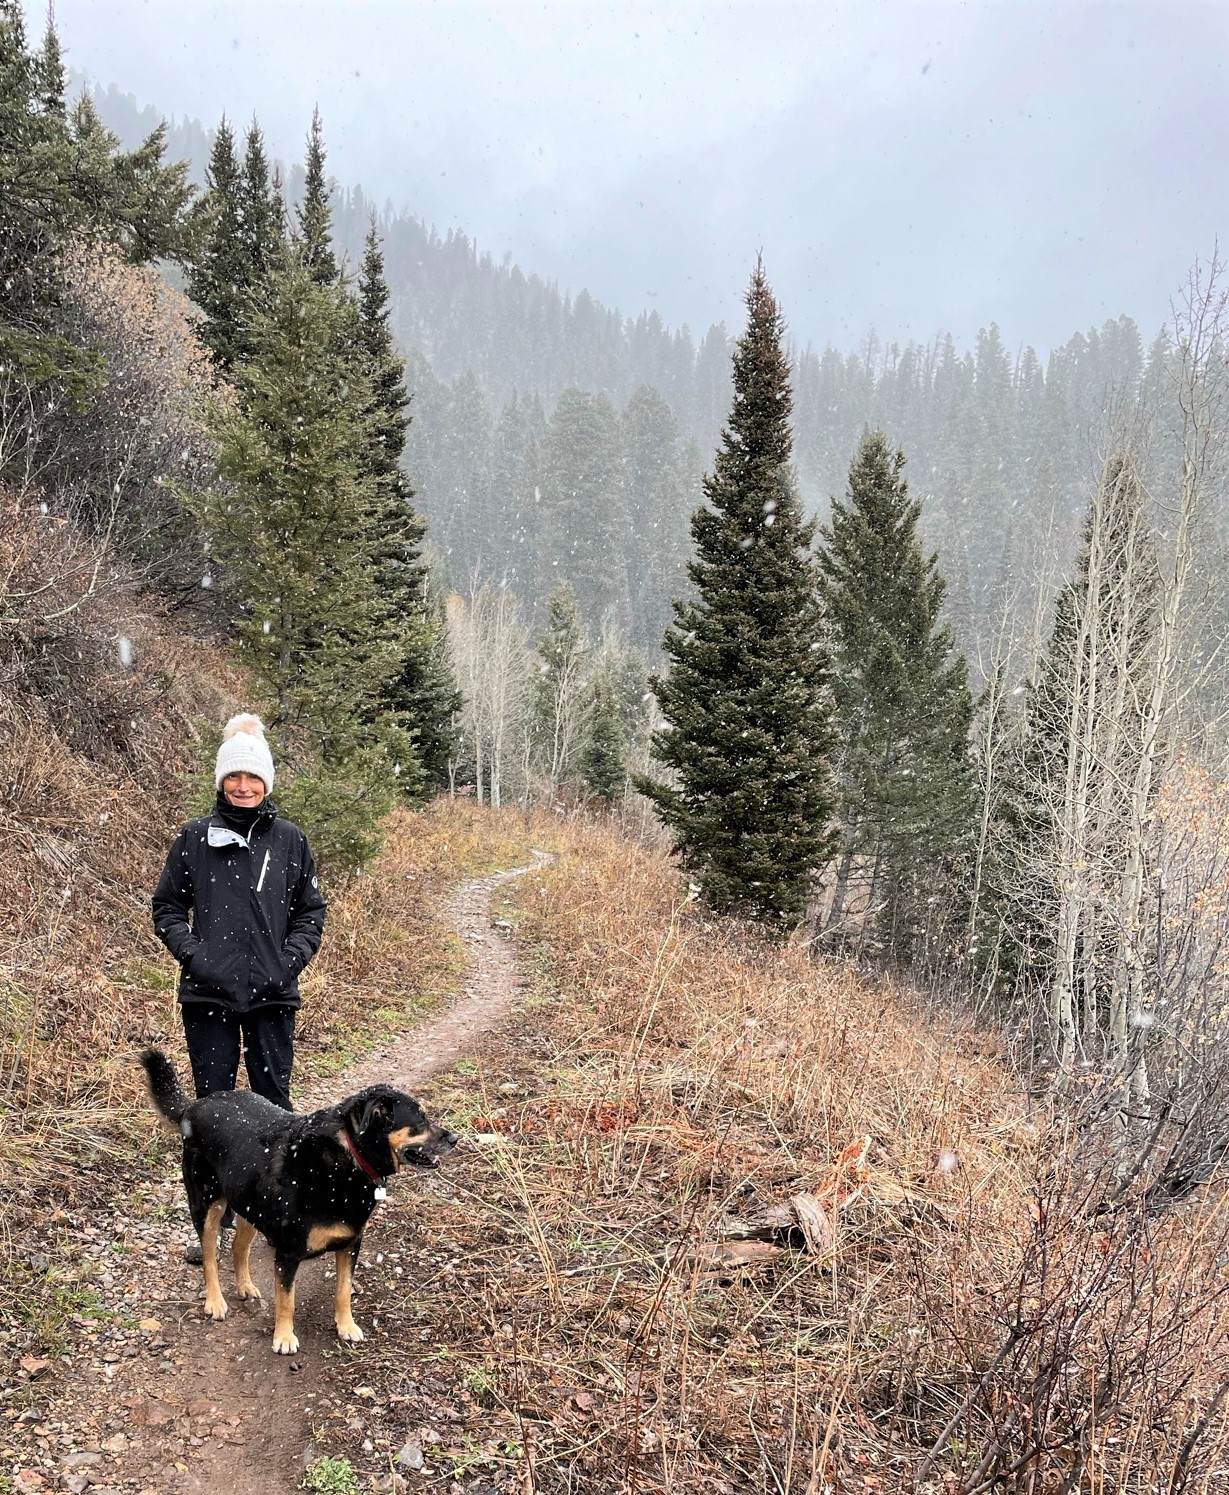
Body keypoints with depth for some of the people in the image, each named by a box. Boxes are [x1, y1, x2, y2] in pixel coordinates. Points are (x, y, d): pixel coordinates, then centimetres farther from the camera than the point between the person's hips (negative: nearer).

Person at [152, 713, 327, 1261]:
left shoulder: (289, 840, 3)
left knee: (274, 1102, 6)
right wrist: (190, 951, -7)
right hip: (207, 995, 0)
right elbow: (166, 906, 7)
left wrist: (291, 958, -5)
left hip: (272, 996, 0)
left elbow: (311, 909, 9)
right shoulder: (194, 837, 1)